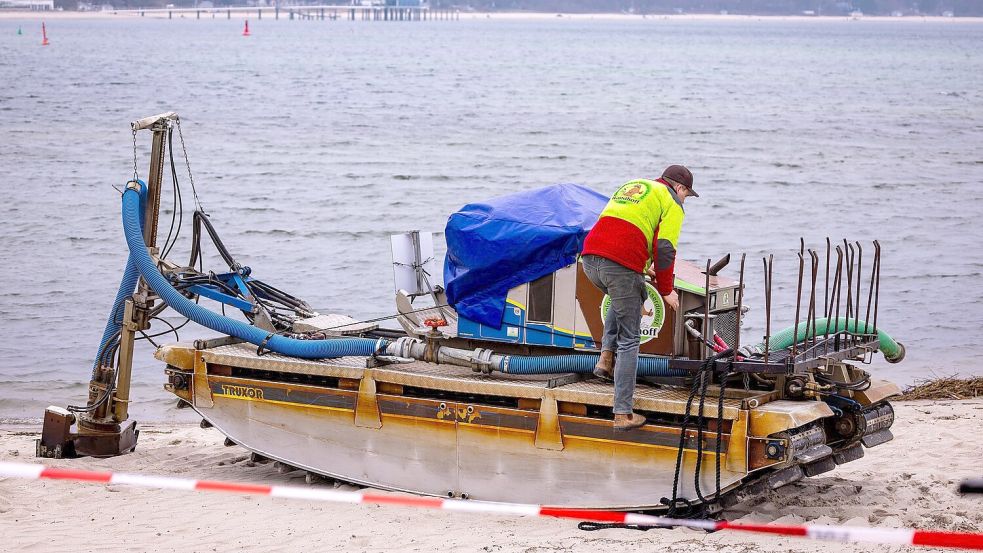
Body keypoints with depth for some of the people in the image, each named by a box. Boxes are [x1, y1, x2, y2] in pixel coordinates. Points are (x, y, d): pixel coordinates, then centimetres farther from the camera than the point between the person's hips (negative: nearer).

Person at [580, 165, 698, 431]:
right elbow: (664, 249, -2)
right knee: (629, 341, 3)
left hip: (589, 259, 7)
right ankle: (623, 414, 1)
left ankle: (606, 357, 20)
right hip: (621, 267, -7)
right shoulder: (671, 203, 9)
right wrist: (666, 291, 8)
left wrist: (643, 268, 43)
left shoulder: (630, 187, 31)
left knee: (629, 297, 37)